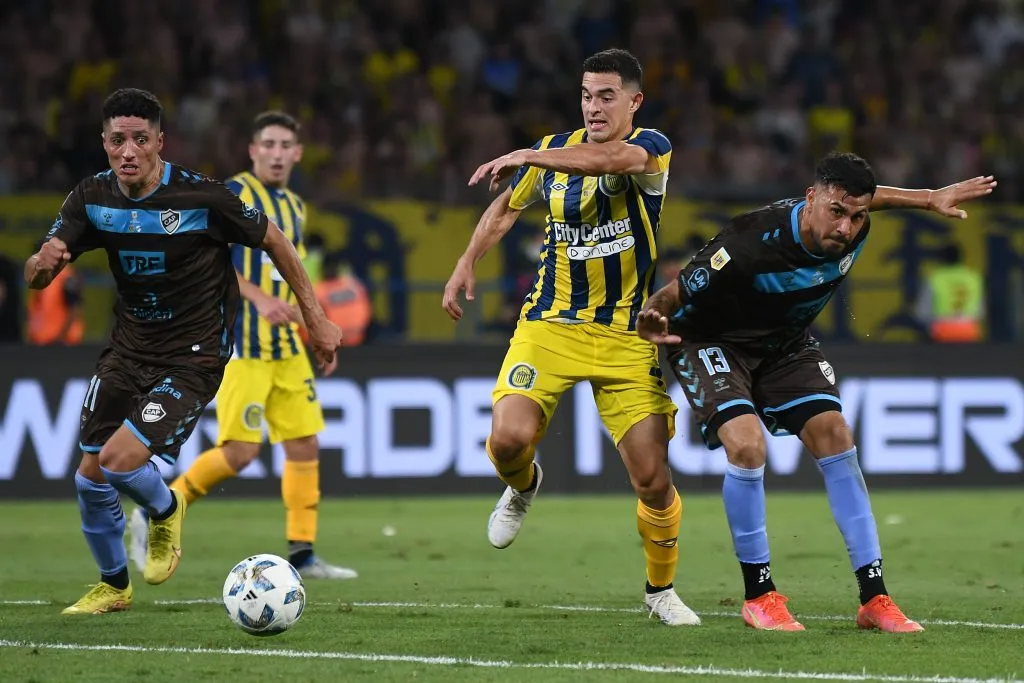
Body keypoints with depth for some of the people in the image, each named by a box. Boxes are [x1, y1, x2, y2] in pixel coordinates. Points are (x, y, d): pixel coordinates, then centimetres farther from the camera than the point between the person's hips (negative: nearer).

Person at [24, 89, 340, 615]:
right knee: (90, 479, 5)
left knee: (119, 461, -20)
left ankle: (166, 510, 16)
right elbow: (34, 278, -6)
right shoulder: (92, 198, -6)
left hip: (193, 359, -5)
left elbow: (274, 242, -6)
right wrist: (45, 261, -31)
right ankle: (113, 586, 32)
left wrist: (316, 318, -1)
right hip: (128, 349, 5)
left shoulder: (202, 197, -20)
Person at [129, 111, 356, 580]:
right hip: (242, 345, -8)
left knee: (306, 445, 3)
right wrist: (259, 298, -29)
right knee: (240, 451, -12)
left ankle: (302, 554, 9)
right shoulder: (235, 194, -8)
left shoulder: (294, 207, 16)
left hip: (287, 348, 8)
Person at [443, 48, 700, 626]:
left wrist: (528, 157, -41)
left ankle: (661, 590, 18)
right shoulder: (555, 150, 6)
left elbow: (614, 158, -32)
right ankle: (523, 487, 16)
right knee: (509, 436, -22)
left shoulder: (652, 147, -8)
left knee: (653, 476, -6)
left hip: (627, 335, -2)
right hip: (551, 324, 2)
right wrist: (466, 267, 10)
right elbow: (506, 207, 22)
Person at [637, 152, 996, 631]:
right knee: (746, 444, -26)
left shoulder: (853, 229, -18)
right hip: (710, 340, -6)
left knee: (835, 439, -5)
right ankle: (758, 595, -8)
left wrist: (931, 198, 7)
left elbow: (865, 196, 9)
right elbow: (675, 295, -28)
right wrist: (650, 320, -48)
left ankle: (873, 598, 1)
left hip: (785, 344, 6)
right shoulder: (751, 245, -37)